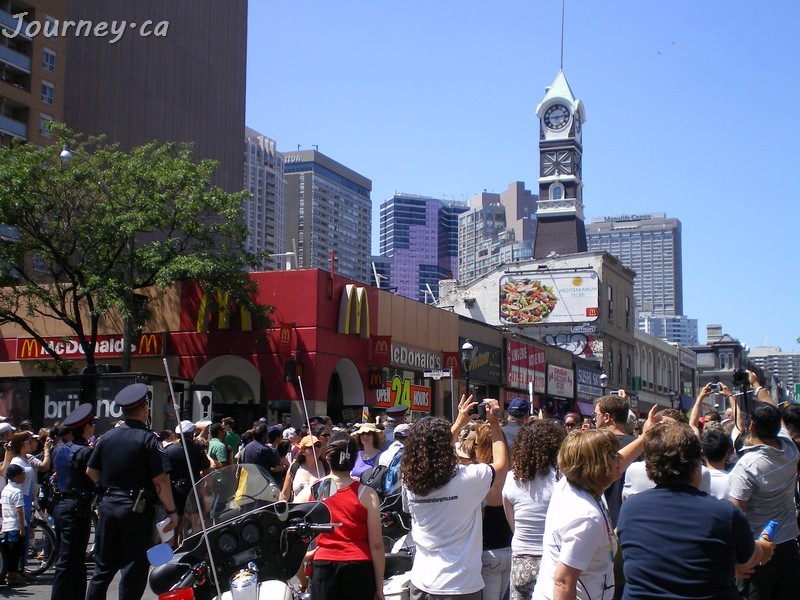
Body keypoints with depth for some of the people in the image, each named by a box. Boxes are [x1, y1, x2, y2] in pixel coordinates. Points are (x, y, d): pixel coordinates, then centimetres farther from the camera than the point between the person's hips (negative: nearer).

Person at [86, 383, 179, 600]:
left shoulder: (107, 437, 5)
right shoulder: (148, 439, -11)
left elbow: (91, 472, 11)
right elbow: (160, 479, -16)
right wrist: (172, 511, -10)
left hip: (108, 505, 5)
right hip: (137, 509, -5)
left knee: (103, 567, 15)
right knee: (133, 571, 1)